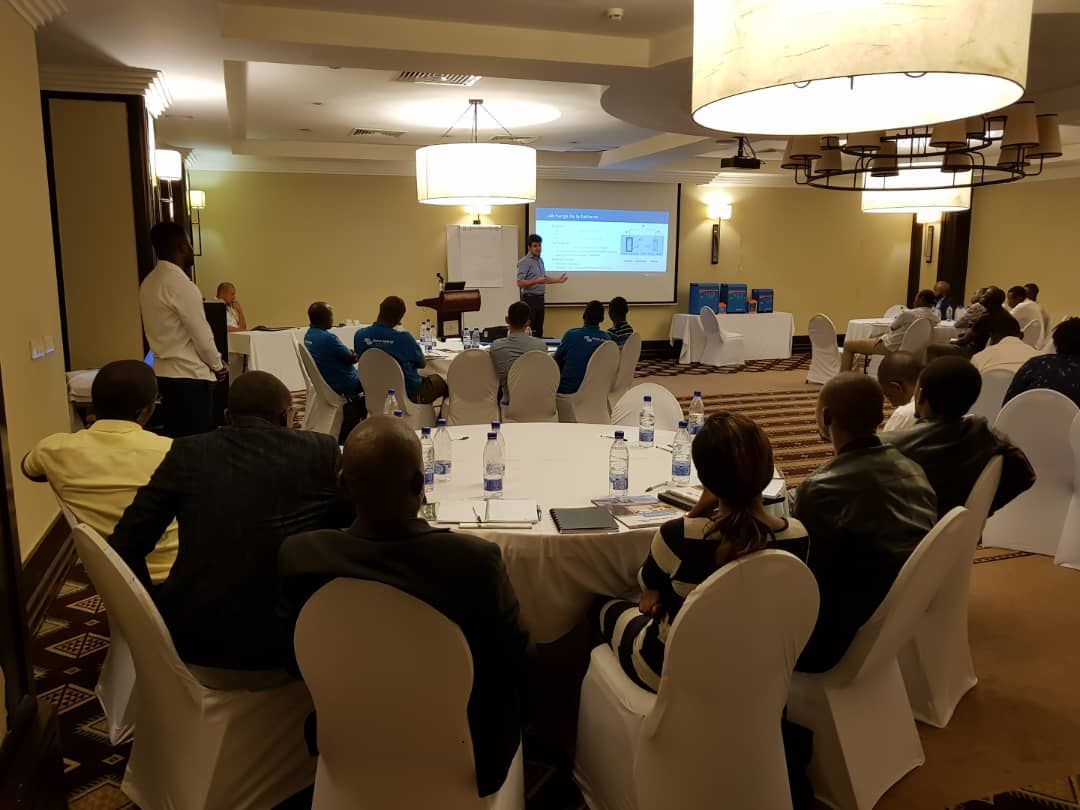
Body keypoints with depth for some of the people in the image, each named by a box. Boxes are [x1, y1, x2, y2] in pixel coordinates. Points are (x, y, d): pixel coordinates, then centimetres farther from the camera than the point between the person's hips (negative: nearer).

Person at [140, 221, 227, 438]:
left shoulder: (148, 283, 10)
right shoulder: (181, 285, -16)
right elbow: (201, 336, -14)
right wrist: (218, 365, 3)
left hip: (163, 374, 9)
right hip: (189, 377, -9)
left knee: (175, 442, 13)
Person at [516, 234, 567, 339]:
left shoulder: (540, 260, 15)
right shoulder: (524, 262, -11)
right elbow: (520, 283, -18)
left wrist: (559, 280, 16)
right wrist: (536, 281, -28)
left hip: (540, 298, 8)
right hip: (530, 298, -8)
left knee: (539, 331, 9)